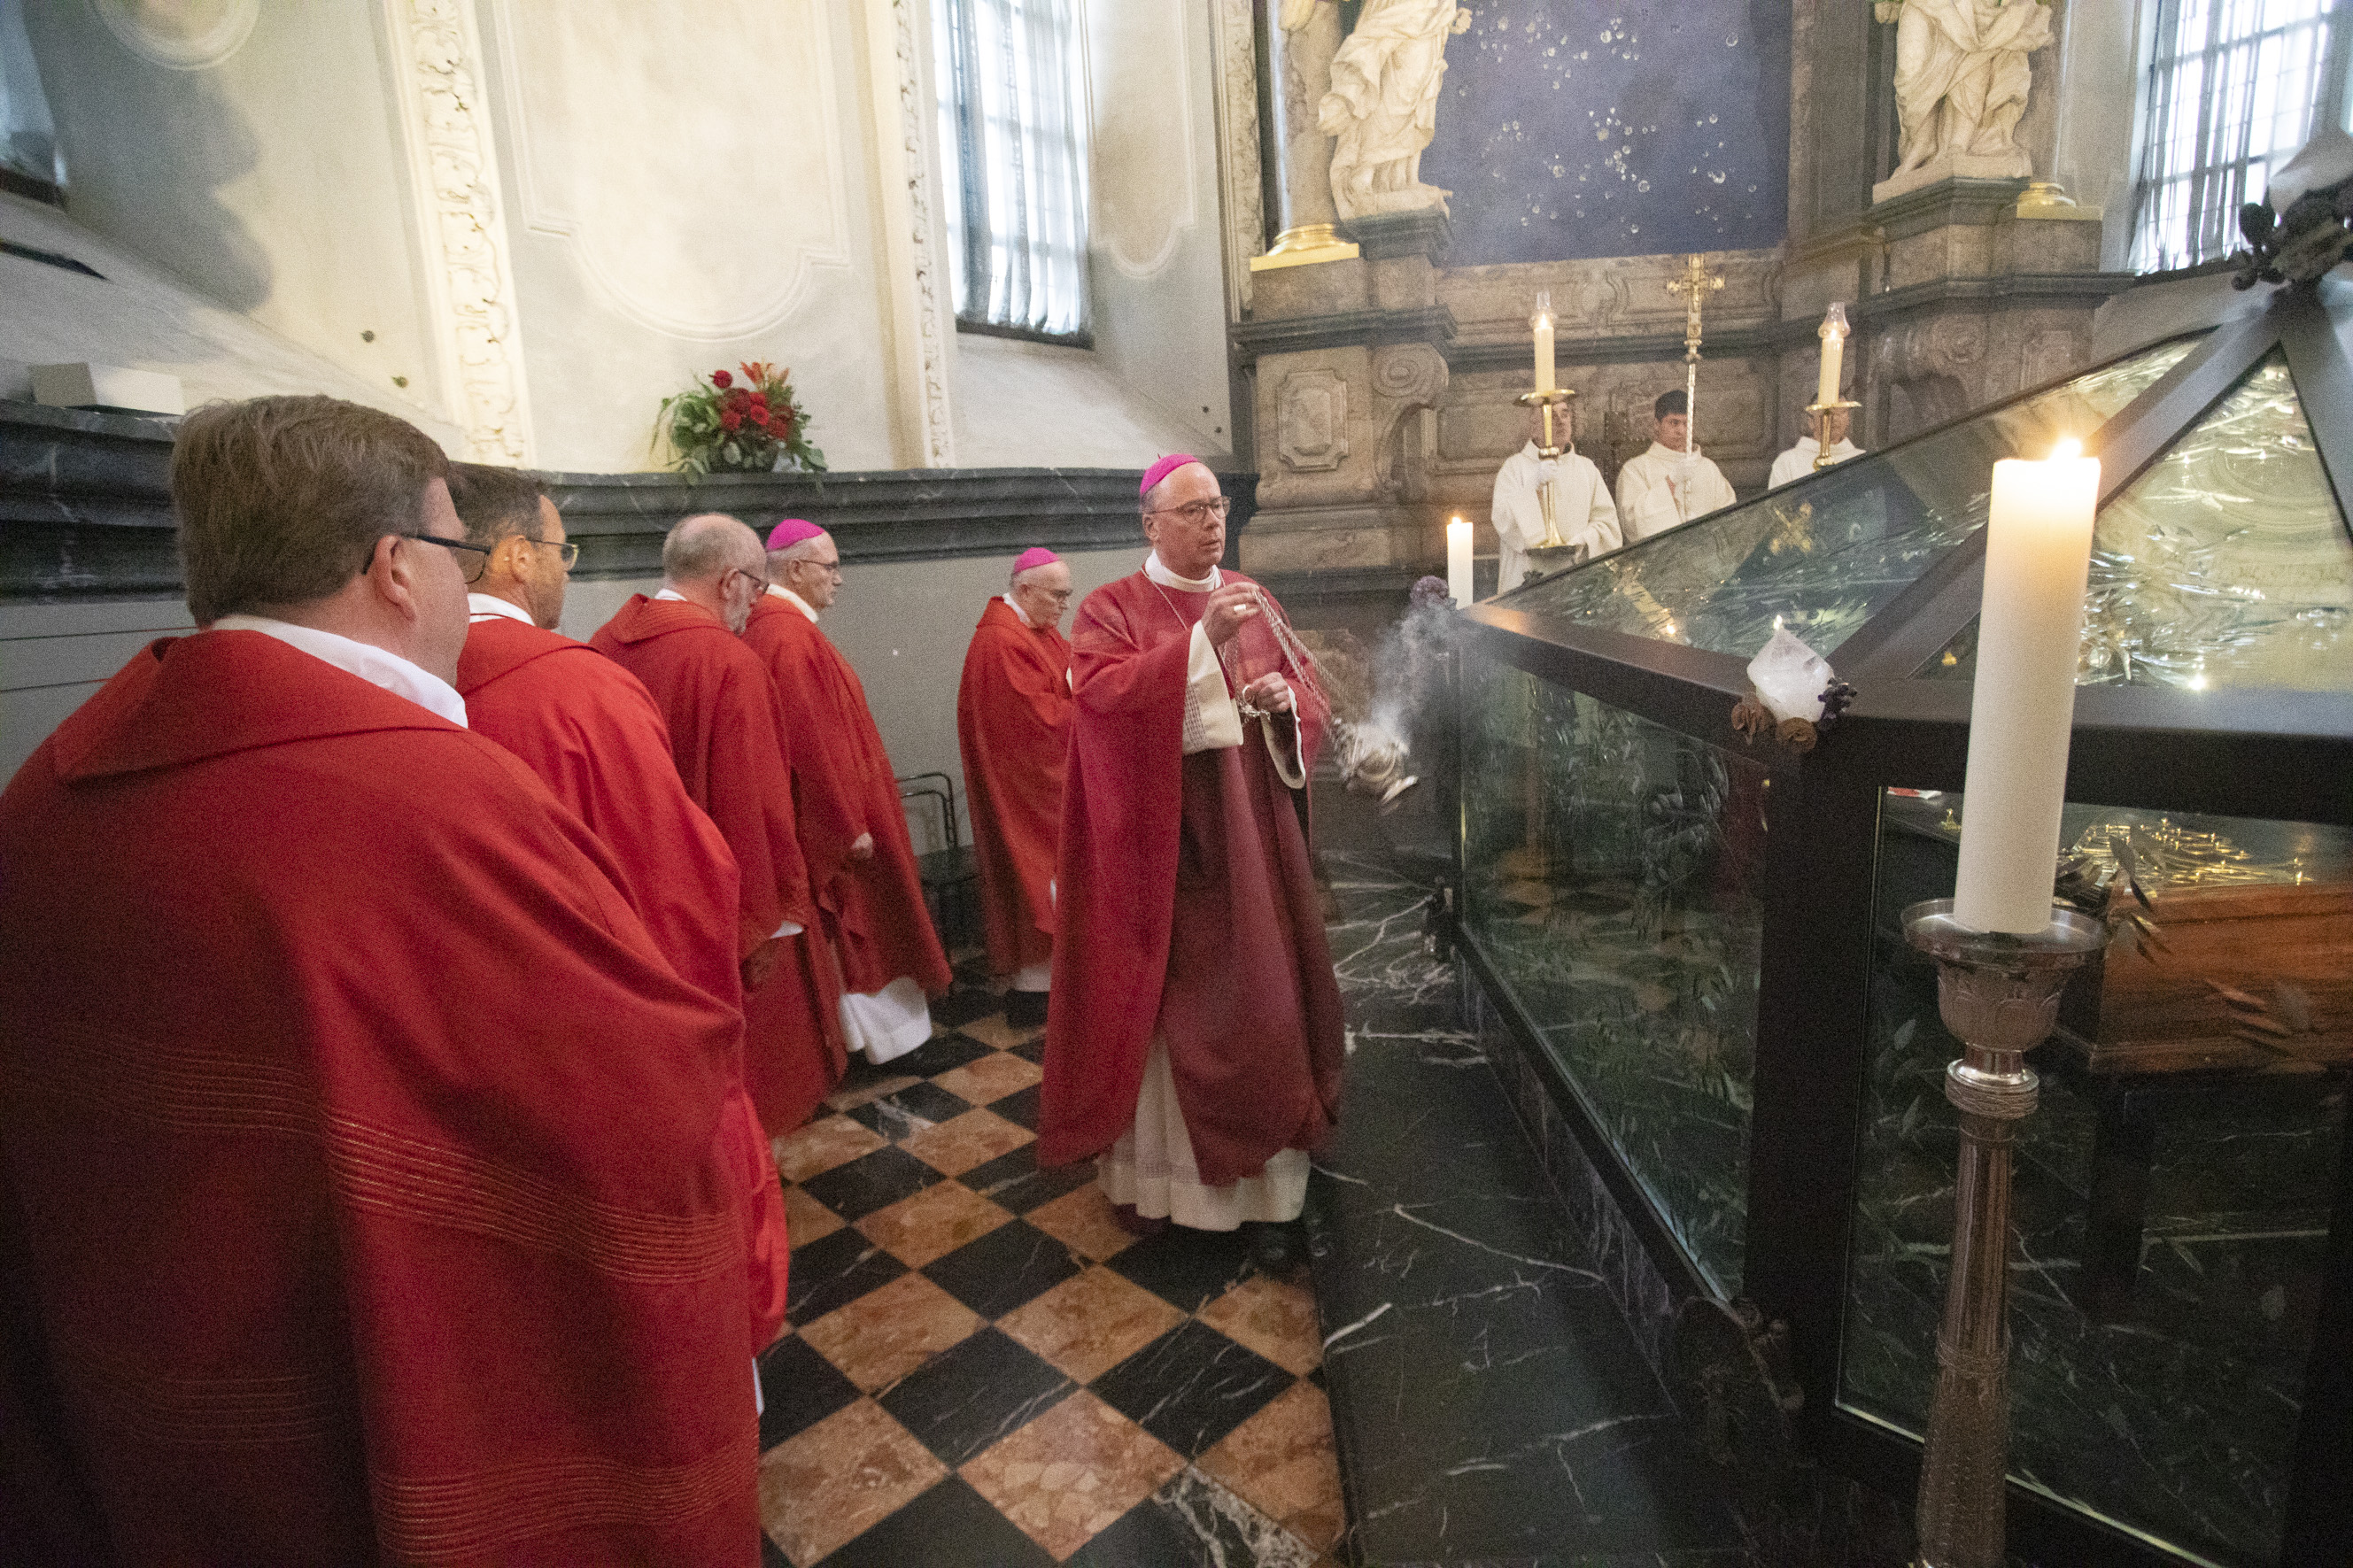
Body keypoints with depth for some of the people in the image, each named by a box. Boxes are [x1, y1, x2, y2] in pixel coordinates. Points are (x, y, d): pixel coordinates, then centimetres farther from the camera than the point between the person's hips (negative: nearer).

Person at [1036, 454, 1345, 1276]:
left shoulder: (1253, 600, 12)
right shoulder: (1110, 609, 1)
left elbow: (1312, 696, 14)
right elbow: (1104, 695, -18)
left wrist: (1286, 700, -9)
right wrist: (1202, 640, -25)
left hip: (1248, 830, 3)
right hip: (1158, 838, -3)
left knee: (1259, 999, 3)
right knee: (1160, 1005, 4)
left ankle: (1265, 1189, 13)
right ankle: (1155, 1168, 23)